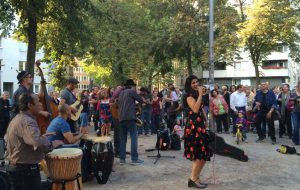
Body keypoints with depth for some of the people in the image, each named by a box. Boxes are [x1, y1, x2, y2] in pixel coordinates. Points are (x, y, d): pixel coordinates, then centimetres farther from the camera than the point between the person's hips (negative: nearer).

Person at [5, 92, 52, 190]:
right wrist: (51, 143, -21)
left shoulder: (16, 119, 10)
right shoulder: (27, 121, -24)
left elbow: (7, 138, 26)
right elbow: (39, 143, -42)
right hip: (27, 169, -10)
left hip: (15, 167, 10)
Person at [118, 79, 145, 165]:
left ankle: (122, 159, 8)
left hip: (121, 118, 7)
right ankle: (134, 159, -5)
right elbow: (141, 100, 3)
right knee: (134, 137, -3)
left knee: (122, 139, 8)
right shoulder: (131, 91, 0)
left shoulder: (121, 93, 20)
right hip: (130, 117, -7)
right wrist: (145, 101, 25)